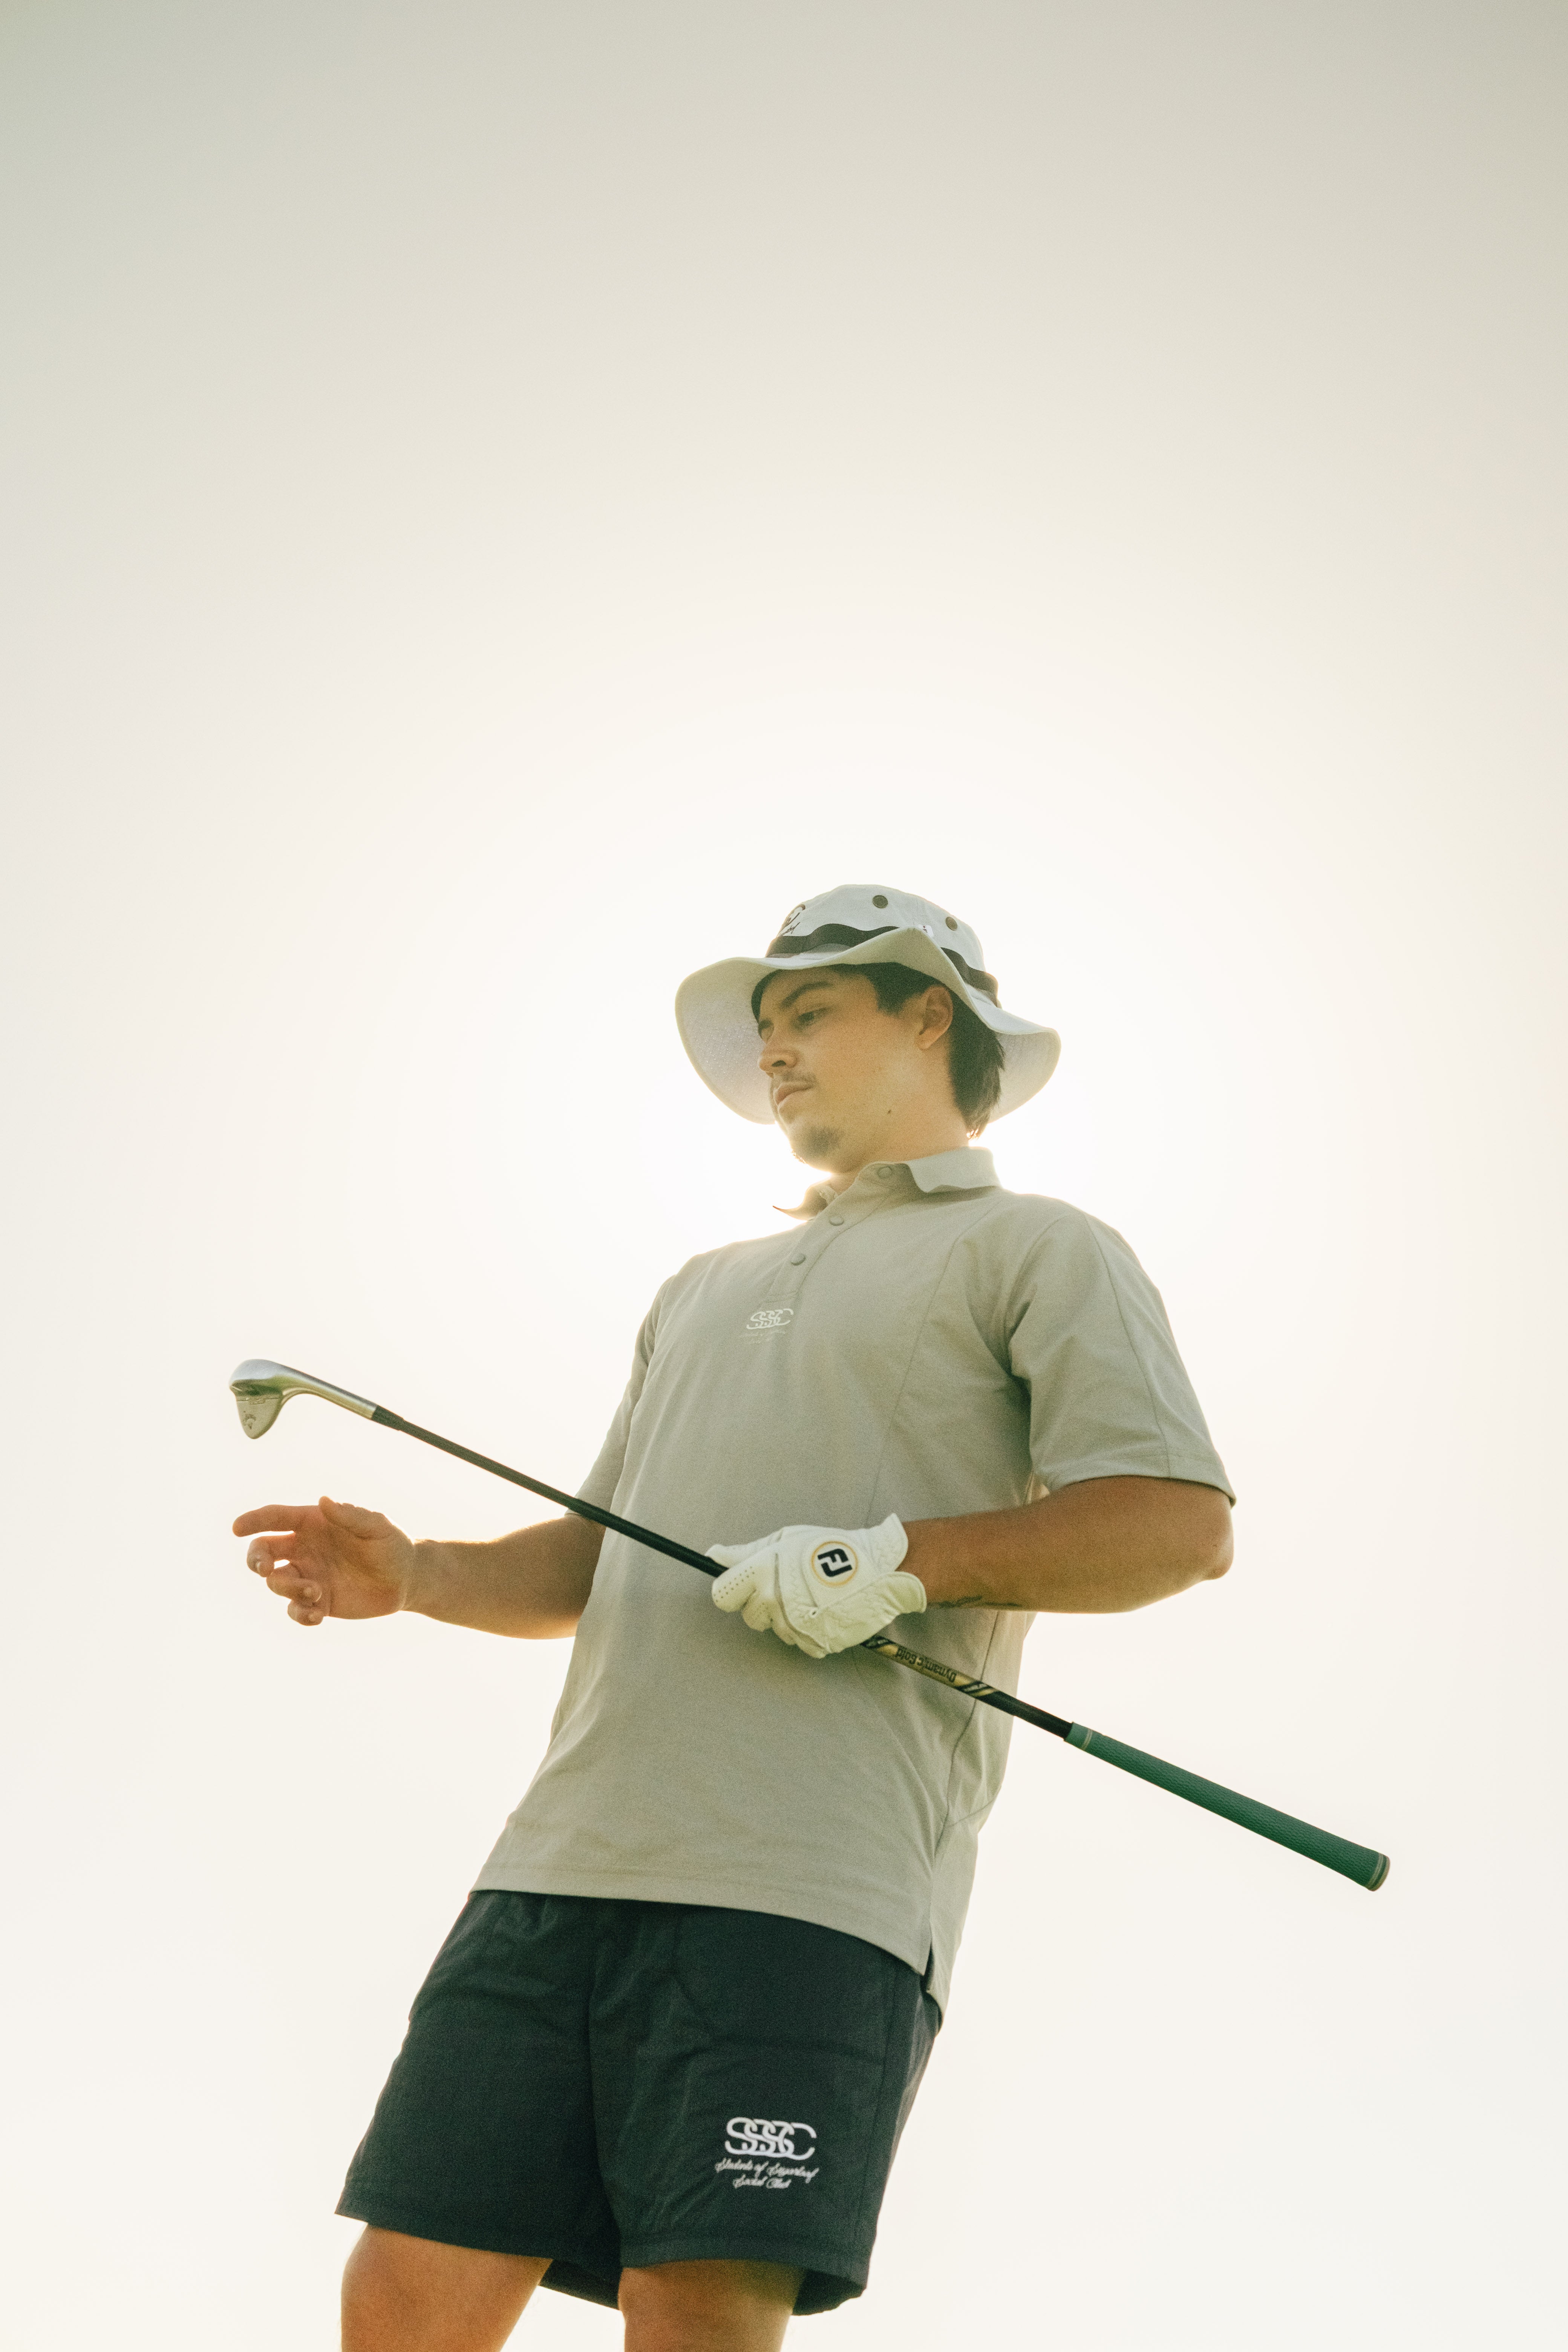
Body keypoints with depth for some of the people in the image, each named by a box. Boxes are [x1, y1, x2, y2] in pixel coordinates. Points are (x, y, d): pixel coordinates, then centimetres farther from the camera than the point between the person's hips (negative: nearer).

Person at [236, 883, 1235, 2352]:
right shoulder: (704, 1291, 31)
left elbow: (1182, 1525, -3)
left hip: (815, 1885, -6)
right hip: (565, 1857, 6)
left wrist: (901, 1559, -13)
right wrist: (412, 1573, 10)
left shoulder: (1036, 1252, 10)